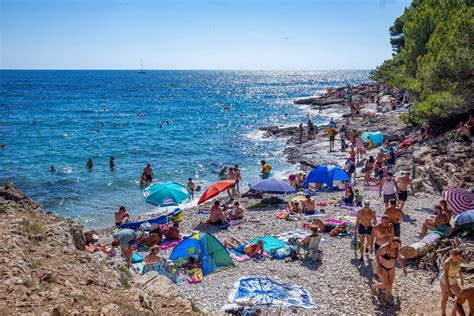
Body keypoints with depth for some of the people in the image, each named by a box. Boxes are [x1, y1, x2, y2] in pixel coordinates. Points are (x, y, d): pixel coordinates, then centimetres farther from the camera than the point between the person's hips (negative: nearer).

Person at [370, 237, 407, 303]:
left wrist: (404, 268, -1)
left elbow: (399, 259, 4)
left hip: (391, 268, 5)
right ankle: (373, 286, 25)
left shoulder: (396, 249, -10)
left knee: (390, 285, 9)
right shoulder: (384, 247, -27)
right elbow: (377, 256, -19)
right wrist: (379, 267, -24)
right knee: (385, 285, -4)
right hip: (382, 267, -5)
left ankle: (386, 298, 32)